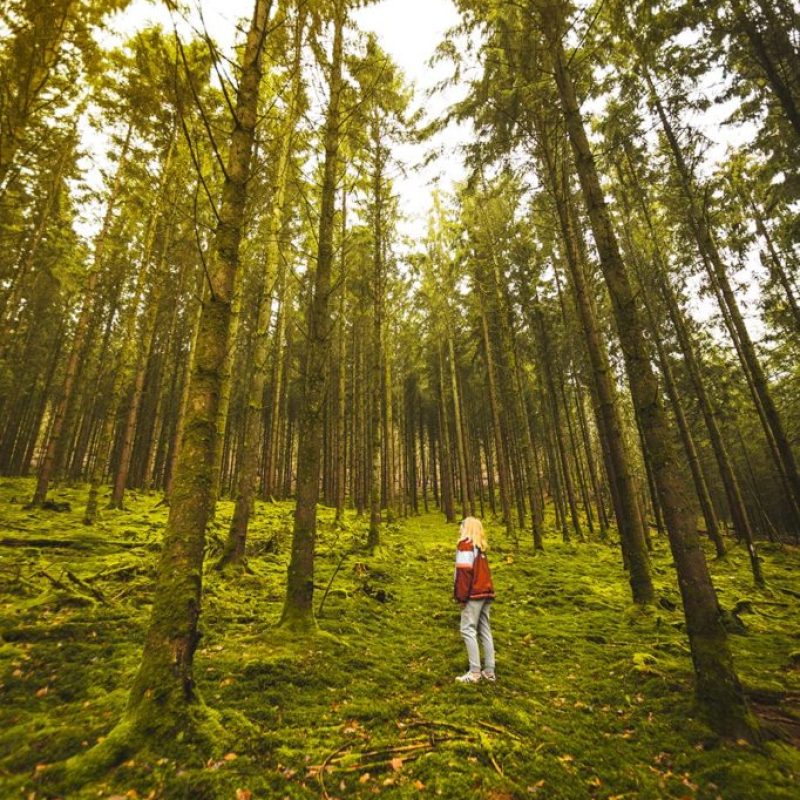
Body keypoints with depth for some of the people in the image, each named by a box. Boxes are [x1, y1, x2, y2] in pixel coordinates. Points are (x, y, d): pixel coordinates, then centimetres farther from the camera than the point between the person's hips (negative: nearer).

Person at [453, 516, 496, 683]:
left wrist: (461, 597, -12)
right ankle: (489, 671, 14)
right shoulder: (480, 546, 16)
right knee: (484, 630, 10)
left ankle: (474, 672, -5)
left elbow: (464, 572, -15)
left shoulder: (465, 544, -8)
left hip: (474, 594, -8)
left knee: (468, 630, -4)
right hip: (486, 592, 8)